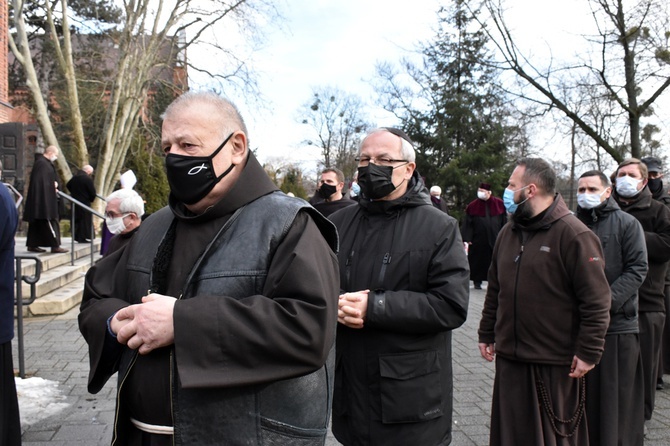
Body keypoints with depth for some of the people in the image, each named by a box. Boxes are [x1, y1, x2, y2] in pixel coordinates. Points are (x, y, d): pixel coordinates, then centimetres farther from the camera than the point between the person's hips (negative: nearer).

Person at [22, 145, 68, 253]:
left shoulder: (45, 163, 17)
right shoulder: (42, 163, -15)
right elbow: (42, 181, -22)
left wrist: (54, 185, 7)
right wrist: (53, 185, -10)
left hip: (42, 199, 11)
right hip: (43, 199, -11)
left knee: (38, 222, 11)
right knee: (50, 221, -8)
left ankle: (32, 245, 15)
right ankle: (55, 245, -7)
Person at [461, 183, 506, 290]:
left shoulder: (499, 204, 1)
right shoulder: (473, 206, 0)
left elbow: (504, 222, 5)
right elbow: (467, 223, -1)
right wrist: (467, 239, -7)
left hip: (495, 239, 0)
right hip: (478, 240, 0)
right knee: (477, 261, 6)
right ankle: (477, 281, 19)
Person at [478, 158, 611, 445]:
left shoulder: (573, 234, -12)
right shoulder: (508, 233, 10)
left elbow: (596, 300, -14)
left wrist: (588, 352, -14)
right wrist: (487, 334, 16)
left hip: (556, 365, -6)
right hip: (509, 358, 6)